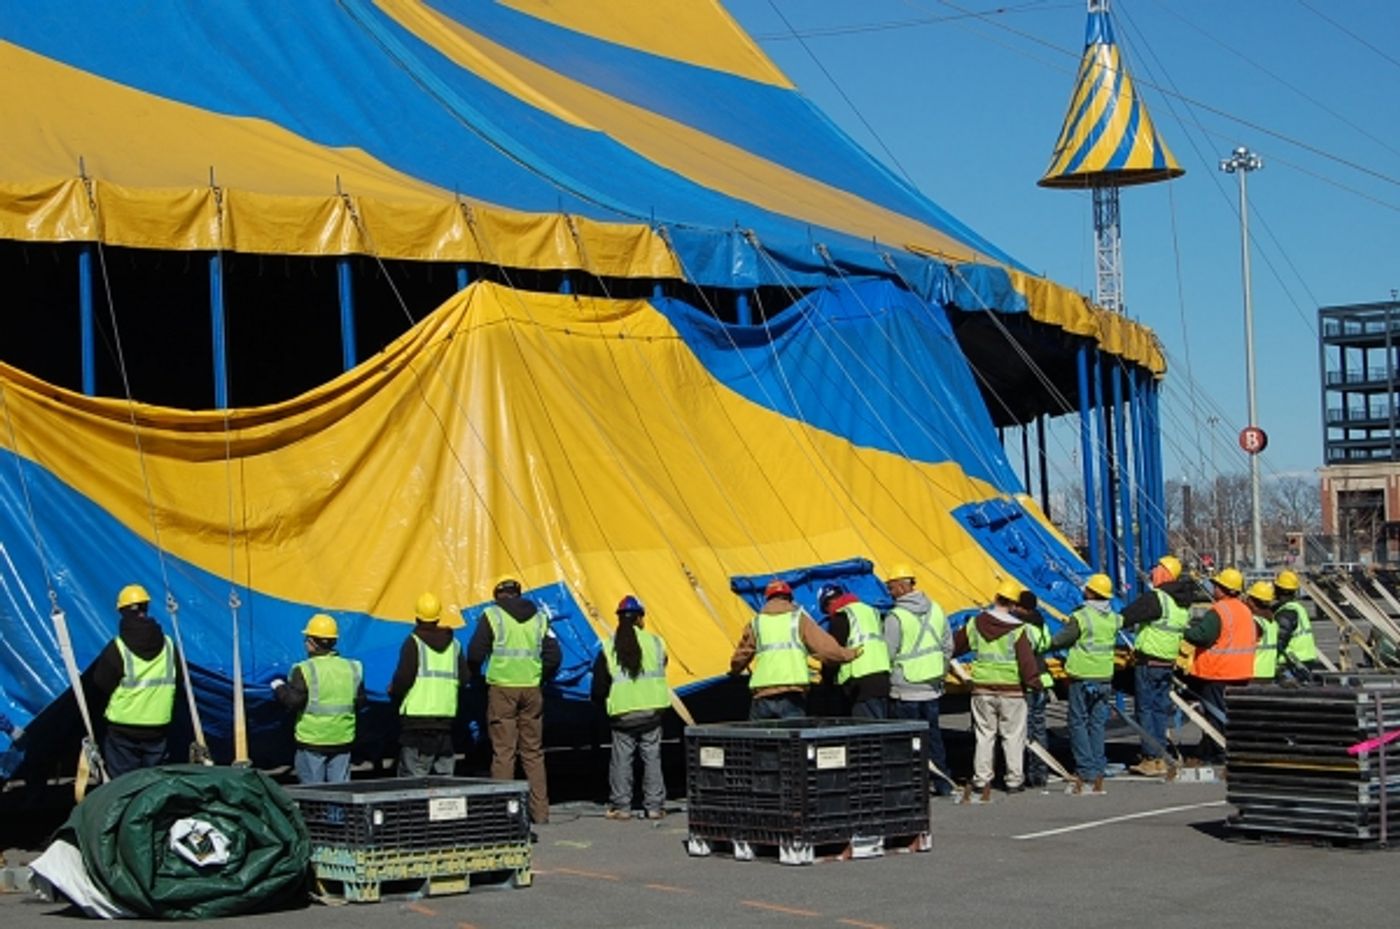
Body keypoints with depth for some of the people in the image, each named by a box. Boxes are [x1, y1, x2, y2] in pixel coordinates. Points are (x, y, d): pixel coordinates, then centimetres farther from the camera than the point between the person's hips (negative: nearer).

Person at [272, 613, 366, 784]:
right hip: (342, 741, 4)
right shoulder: (351, 669, 4)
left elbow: (293, 701, -15)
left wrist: (279, 688, 2)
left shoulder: (305, 670, -13)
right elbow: (360, 702, 9)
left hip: (312, 741, -4)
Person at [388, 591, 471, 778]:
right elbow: (465, 677, 9)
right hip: (446, 715, 5)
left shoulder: (413, 643, -5)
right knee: (444, 772, 10)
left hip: (417, 714, -5)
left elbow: (404, 677, -12)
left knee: (413, 775, -4)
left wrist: (393, 693, 6)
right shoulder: (454, 644, 11)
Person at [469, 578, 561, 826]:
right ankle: (540, 812, 8)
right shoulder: (539, 618, 11)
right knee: (533, 752, 9)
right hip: (532, 690, 3)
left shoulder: (492, 615, 0)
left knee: (503, 751, 0)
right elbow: (554, 656, 5)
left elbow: (475, 653, -5)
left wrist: (474, 675, 13)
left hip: (502, 687, -3)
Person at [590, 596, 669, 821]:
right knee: (652, 759, 9)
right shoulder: (655, 643, -2)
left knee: (621, 760, 7)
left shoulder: (608, 649, -4)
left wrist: (606, 703, 19)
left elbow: (599, 688, -1)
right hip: (652, 712, 1)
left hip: (622, 715, -1)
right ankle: (654, 806, 10)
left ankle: (621, 806, 8)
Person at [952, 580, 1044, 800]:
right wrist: (1034, 683, -6)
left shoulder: (975, 624, 2)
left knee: (984, 734, 11)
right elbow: (1027, 660, -15)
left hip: (982, 689, 3)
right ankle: (1014, 780, 8)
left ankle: (981, 779, 11)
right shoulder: (1017, 629, -11)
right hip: (1011, 691, -3)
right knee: (1013, 736, 6)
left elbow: (955, 646, 15)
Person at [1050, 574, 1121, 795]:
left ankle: (1085, 773, -3)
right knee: (1097, 724, 10)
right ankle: (1098, 778, 9)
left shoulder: (1080, 617, -14)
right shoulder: (1113, 619, 3)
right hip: (1105, 678, 6)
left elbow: (1057, 641, -12)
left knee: (1079, 723, 2)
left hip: (1082, 677, -6)